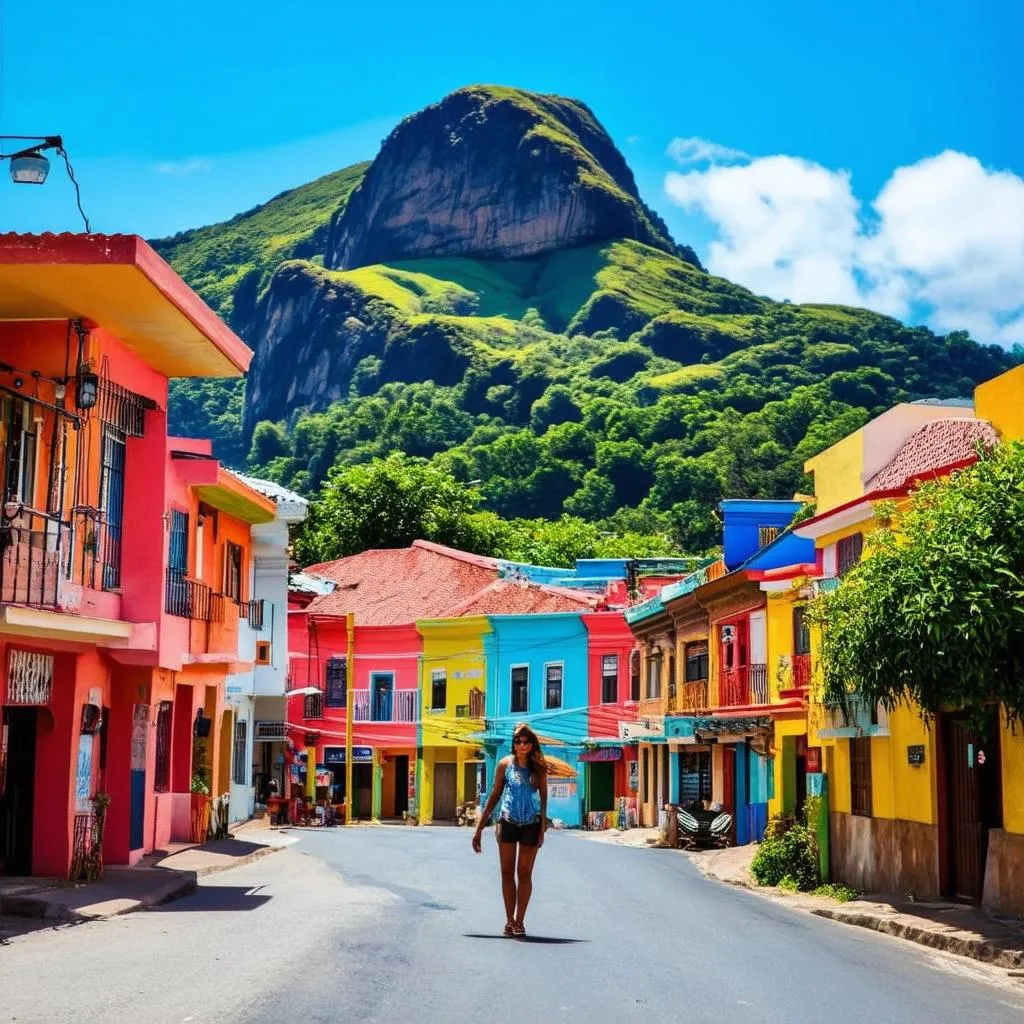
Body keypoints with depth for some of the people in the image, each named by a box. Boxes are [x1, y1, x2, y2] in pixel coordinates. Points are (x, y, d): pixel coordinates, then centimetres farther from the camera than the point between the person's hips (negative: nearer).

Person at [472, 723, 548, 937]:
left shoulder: (538, 768, 0)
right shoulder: (505, 765, 0)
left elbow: (543, 798, 1)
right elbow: (494, 795, 4)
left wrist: (543, 829, -6)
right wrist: (479, 828, 4)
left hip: (531, 823, 0)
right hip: (508, 821, 0)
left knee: (525, 873, 4)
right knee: (507, 872, 3)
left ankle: (520, 920, 12)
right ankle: (509, 920, 11)